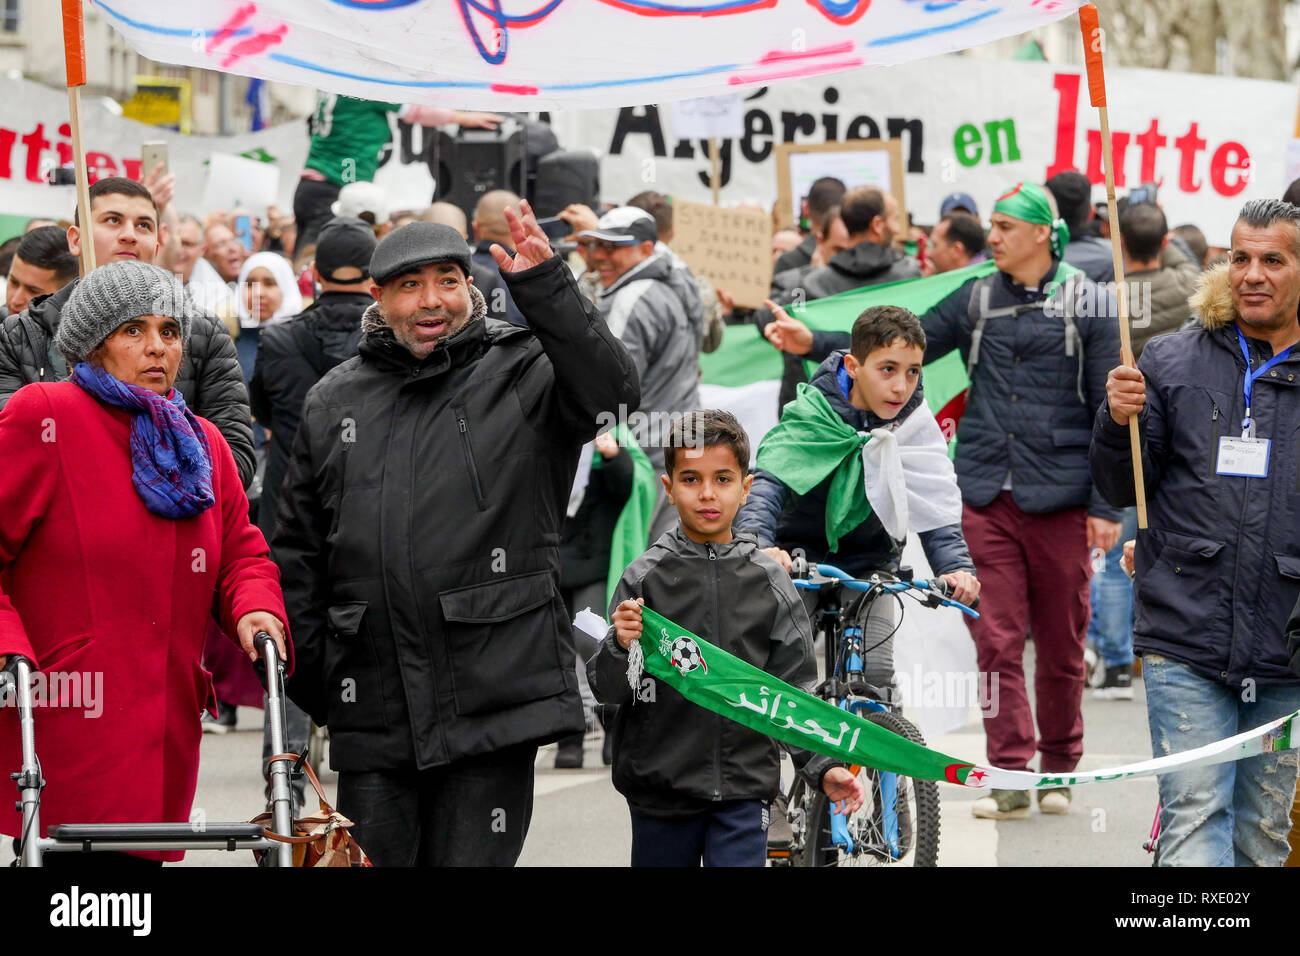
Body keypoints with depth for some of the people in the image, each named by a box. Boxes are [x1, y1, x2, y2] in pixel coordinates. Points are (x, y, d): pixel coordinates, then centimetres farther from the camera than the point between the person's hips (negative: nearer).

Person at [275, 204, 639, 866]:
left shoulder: (522, 375, 2)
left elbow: (611, 391, -19)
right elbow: (298, 552, 19)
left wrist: (546, 289, -25)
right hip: (371, 707, 4)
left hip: (492, 697, -3)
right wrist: (305, 672, 13)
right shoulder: (333, 402, 13)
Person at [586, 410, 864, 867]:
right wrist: (621, 647, -23)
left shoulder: (771, 584, 2)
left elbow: (794, 692, 5)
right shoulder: (644, 579, -2)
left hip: (744, 789, 0)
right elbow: (605, 690, -3)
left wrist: (823, 767, -5)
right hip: (660, 789, 0)